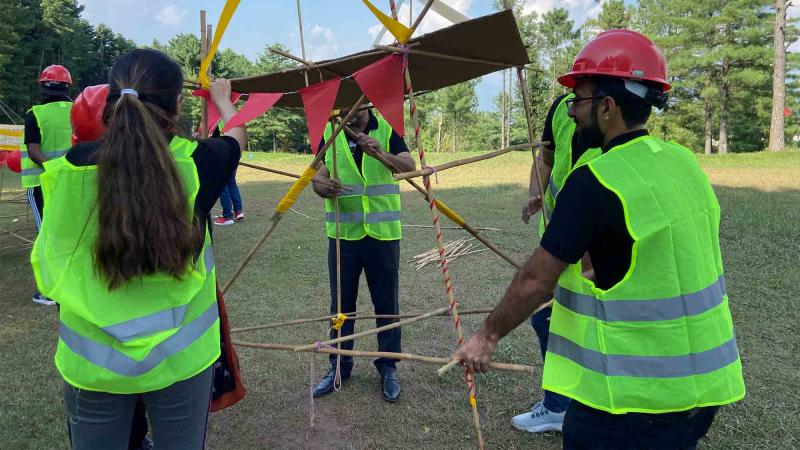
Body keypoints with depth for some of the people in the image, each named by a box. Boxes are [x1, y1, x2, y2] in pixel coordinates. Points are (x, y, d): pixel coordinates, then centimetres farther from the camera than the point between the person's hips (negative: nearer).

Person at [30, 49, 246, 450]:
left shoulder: (73, 168, -13)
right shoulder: (195, 164, -16)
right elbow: (238, 136, 7)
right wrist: (221, 98, 30)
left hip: (91, 361, 1)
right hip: (181, 357, -1)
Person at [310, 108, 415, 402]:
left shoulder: (387, 129, -3)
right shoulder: (329, 132, 4)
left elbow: (409, 166, -17)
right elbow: (317, 177, 3)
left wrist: (382, 155, -37)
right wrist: (326, 188, -21)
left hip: (382, 233, -2)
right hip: (342, 233, 2)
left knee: (386, 303, 7)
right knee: (341, 303, 11)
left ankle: (388, 368, 23)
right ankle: (339, 366, 27)